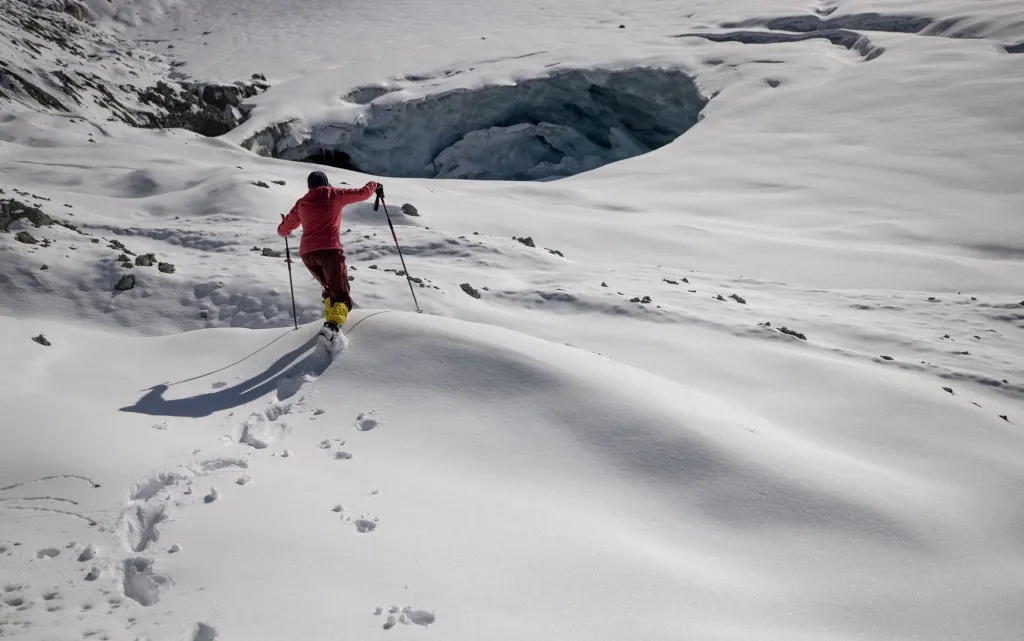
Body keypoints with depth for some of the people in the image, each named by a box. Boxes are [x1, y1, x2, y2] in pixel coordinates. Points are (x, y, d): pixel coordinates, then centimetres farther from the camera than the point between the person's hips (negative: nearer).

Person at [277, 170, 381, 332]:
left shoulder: (301, 203, 20)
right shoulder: (334, 194, 9)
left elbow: (283, 230, 29)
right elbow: (362, 193, 8)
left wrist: (284, 225, 53)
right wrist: (374, 185, 30)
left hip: (306, 253, 5)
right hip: (329, 249, -5)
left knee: (330, 290, 24)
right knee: (341, 295, -10)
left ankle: (330, 320, 6)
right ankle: (334, 323, -36)